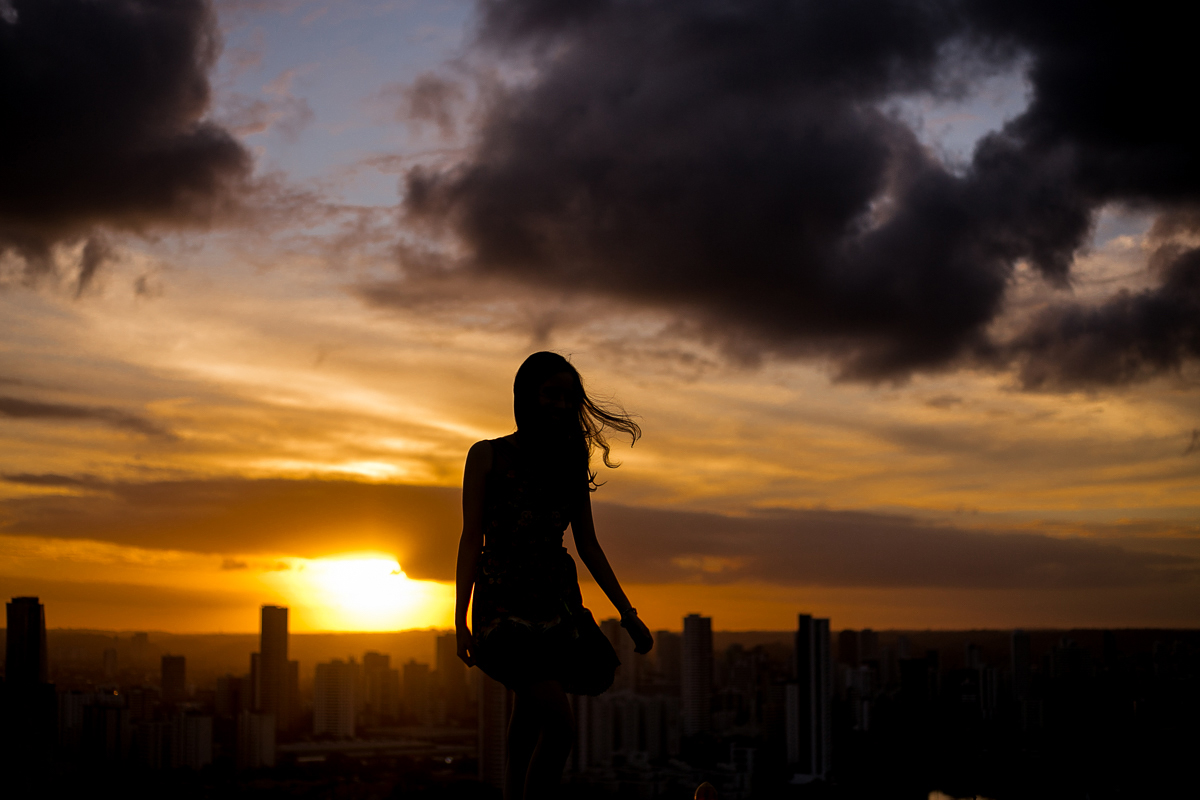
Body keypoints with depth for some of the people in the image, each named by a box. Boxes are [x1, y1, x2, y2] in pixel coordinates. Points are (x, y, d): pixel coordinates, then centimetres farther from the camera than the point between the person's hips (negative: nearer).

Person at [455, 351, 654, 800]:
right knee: (560, 724, -21)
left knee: (527, 738, 7)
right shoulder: (489, 456, 2)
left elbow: (588, 546, 16)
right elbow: (472, 539, -1)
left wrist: (628, 614, 13)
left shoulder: (571, 464, 14)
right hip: (506, 603, -5)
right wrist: (460, 619, -8)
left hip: (558, 605, 5)